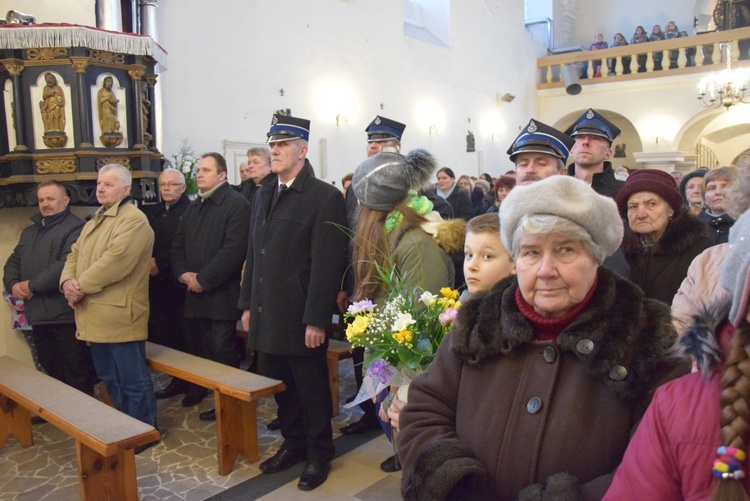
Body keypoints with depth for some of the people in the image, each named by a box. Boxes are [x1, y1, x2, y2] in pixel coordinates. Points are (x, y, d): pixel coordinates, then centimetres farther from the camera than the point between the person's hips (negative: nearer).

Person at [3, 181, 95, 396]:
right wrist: (13, 284, 0)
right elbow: (13, 261, 21)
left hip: (66, 314, -8)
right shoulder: (29, 232, 21)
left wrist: (33, 285, -16)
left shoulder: (76, 228, -9)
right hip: (38, 314, 8)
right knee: (51, 371, 19)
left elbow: (68, 264, -21)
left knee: (77, 372, 2)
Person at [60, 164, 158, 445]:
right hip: (97, 315, 10)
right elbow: (75, 254, 15)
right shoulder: (95, 221, 20)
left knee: (132, 379, 1)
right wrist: (68, 281, -5)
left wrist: (81, 286, -16)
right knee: (109, 377, 20)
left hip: (119, 314, -9)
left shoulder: (134, 220, -12)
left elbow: (116, 260, -23)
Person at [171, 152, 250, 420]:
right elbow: (178, 244, 17)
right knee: (196, 345, 16)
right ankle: (199, 387, 34)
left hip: (221, 292, -7)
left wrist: (203, 279, -17)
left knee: (222, 350, -2)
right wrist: (183, 273, -1)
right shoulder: (193, 207, 17)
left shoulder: (236, 203, -10)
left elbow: (233, 249, -19)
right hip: (194, 291, 8)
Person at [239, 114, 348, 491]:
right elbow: (253, 255, 16)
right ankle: (293, 443, 35)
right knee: (282, 385, 16)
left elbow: (327, 264, -15)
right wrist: (247, 305, 12)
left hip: (301, 319, -6)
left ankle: (319, 453, 26)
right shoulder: (262, 195, 13)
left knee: (311, 388, 8)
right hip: (267, 315, 6)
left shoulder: (325, 197, -10)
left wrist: (316, 320, -17)